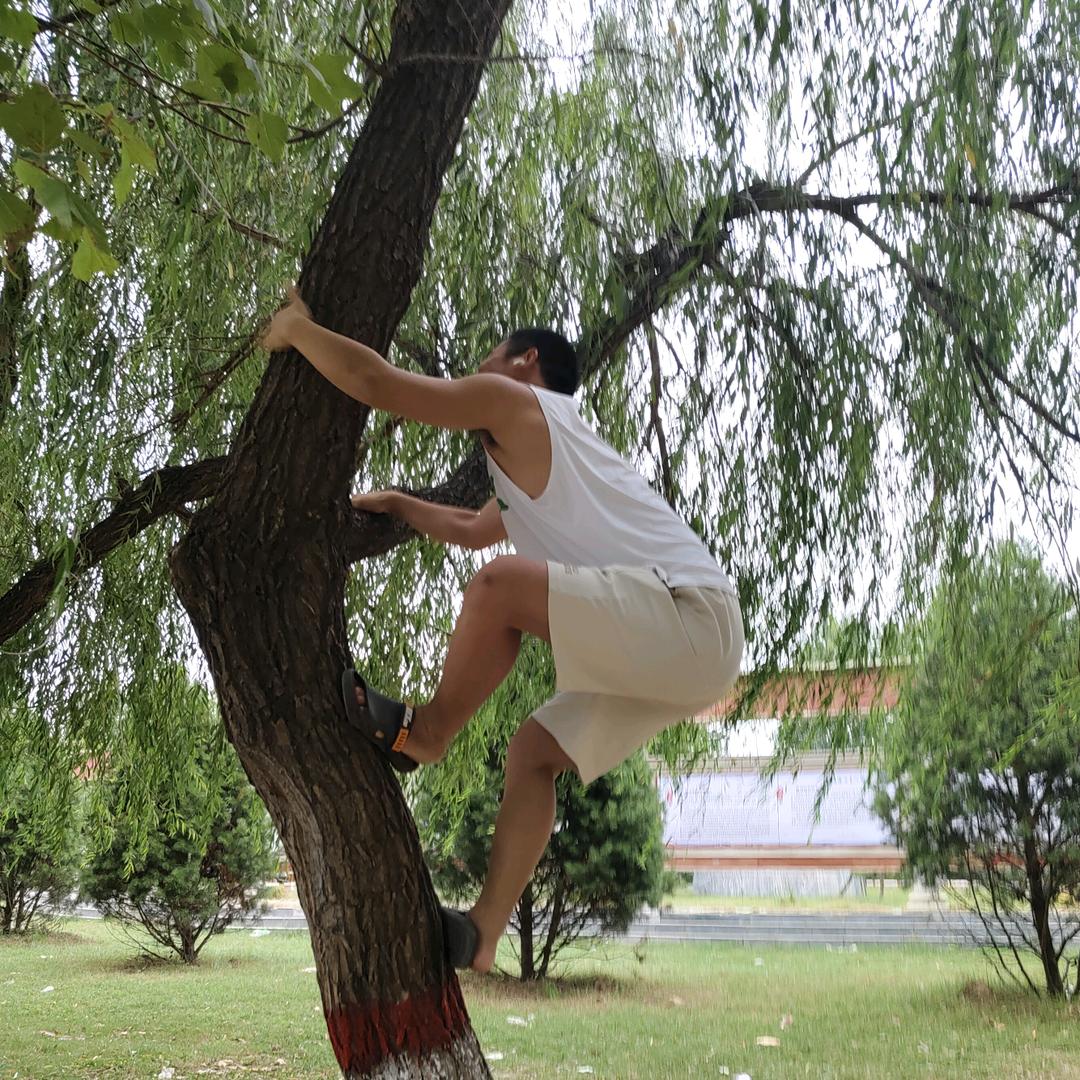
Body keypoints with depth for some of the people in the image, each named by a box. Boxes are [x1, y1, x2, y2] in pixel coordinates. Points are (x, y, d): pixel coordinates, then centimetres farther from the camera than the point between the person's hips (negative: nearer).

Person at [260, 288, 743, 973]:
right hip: (693, 655, 10)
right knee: (535, 752, 13)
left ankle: (425, 733, -3)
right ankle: (483, 931, 13)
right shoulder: (535, 459, 30)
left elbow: (375, 382, -3)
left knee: (503, 583, -24)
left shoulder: (513, 400, 1)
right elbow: (475, 530, 46)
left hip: (686, 610, -10)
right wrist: (396, 505, 47)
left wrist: (297, 329, 13)